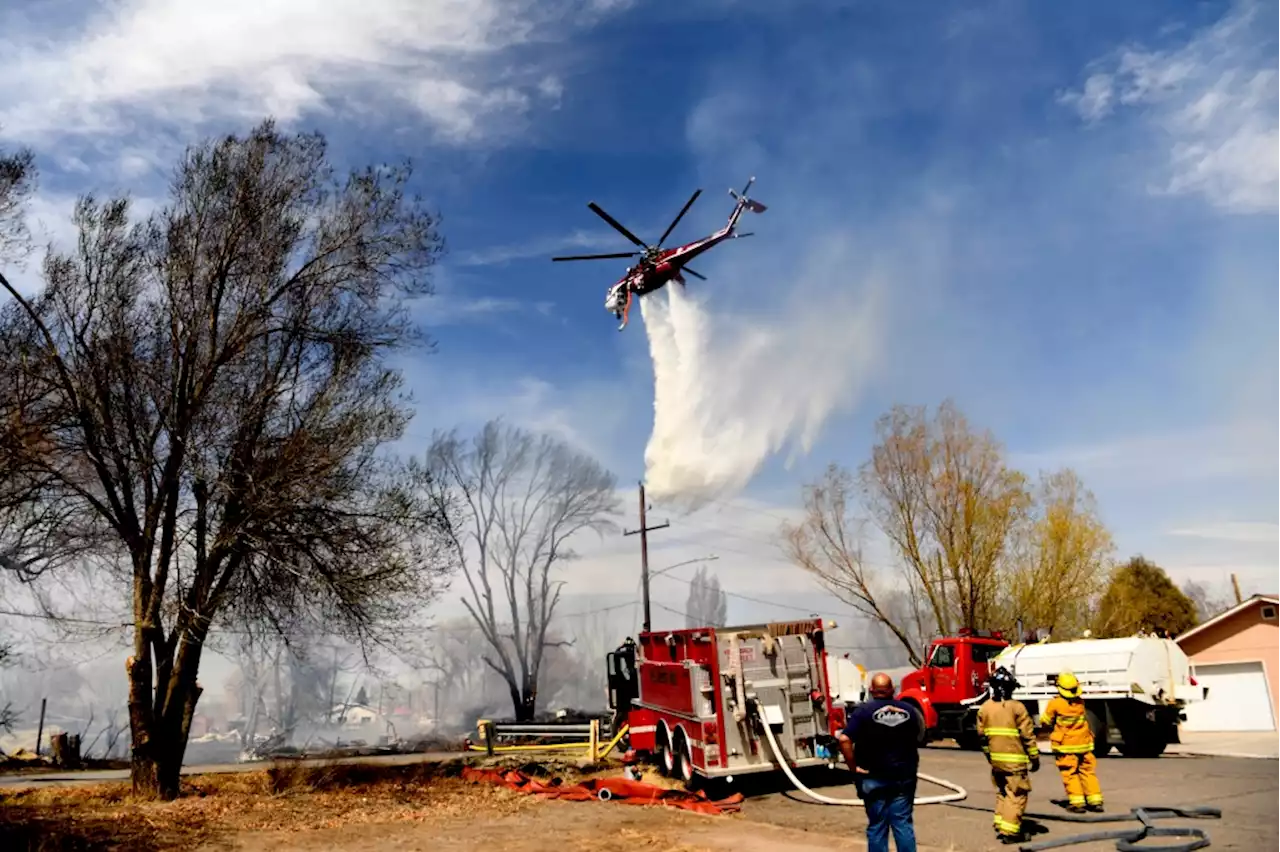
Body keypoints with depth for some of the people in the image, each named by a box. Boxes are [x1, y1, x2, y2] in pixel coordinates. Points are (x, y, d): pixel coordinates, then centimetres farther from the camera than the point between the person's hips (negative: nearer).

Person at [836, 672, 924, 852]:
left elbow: (844, 739, -20)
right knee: (903, 823, 8)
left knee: (877, 826, 6)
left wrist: (854, 767, -11)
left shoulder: (863, 710, -10)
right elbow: (919, 738, 12)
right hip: (904, 776, 3)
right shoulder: (908, 710, 2)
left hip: (874, 777, -2)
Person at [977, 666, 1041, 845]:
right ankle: (1010, 832, -4)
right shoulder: (1016, 707, -13)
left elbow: (982, 734, 11)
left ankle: (1000, 826, 23)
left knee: (1002, 793, 20)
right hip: (1014, 760, -6)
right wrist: (1035, 757, 0)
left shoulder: (985, 707, 4)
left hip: (996, 759, 6)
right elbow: (1028, 735, -10)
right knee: (1016, 795, -1)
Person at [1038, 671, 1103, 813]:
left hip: (1065, 746, -4)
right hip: (1083, 744, 4)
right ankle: (1095, 801, 15)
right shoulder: (1080, 703, -3)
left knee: (1070, 774, 4)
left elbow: (1045, 722, -7)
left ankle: (1077, 802, -1)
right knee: (1088, 771, 14)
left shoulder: (1055, 704, -16)